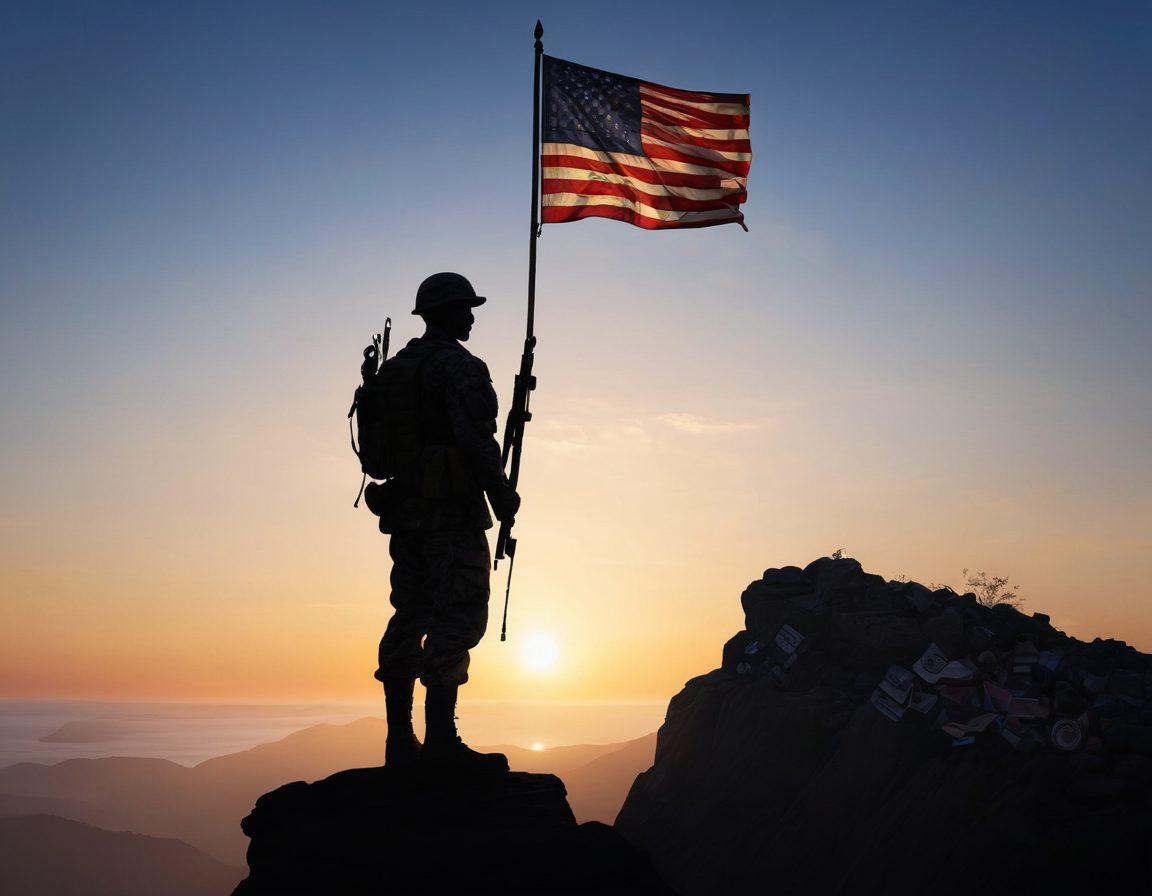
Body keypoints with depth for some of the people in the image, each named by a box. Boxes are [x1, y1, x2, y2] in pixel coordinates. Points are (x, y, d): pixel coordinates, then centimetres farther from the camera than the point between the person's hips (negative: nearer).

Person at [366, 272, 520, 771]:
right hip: (451, 510, -9)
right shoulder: (459, 367, -8)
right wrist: (503, 497, -12)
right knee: (457, 618, -7)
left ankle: (400, 741, 14)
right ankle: (440, 740, -9)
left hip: (403, 510, 9)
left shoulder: (392, 369, 18)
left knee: (408, 618, 10)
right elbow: (476, 440, -18)